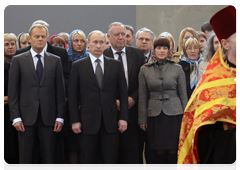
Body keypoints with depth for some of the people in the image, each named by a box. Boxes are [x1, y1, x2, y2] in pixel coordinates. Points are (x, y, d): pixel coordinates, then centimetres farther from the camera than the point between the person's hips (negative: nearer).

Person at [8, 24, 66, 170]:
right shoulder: (18, 60, 5)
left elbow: (60, 90, 7)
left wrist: (60, 117, 1)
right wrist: (15, 117, -5)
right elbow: (12, 91, 2)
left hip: (48, 118, 1)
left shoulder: (55, 61, 9)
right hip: (26, 118, -1)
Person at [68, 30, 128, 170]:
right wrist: (75, 120, -3)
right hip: (88, 122, -1)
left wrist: (123, 117, 0)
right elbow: (73, 95, 3)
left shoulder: (116, 65, 8)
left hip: (111, 121, 1)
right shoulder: (78, 66, 4)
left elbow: (123, 93, 7)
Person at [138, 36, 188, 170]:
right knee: (159, 151, 1)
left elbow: (183, 95, 6)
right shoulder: (145, 70, 6)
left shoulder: (177, 69, 4)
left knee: (173, 150, -2)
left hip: (174, 114, -1)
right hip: (155, 115, 1)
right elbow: (142, 96, 8)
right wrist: (142, 119, 5)